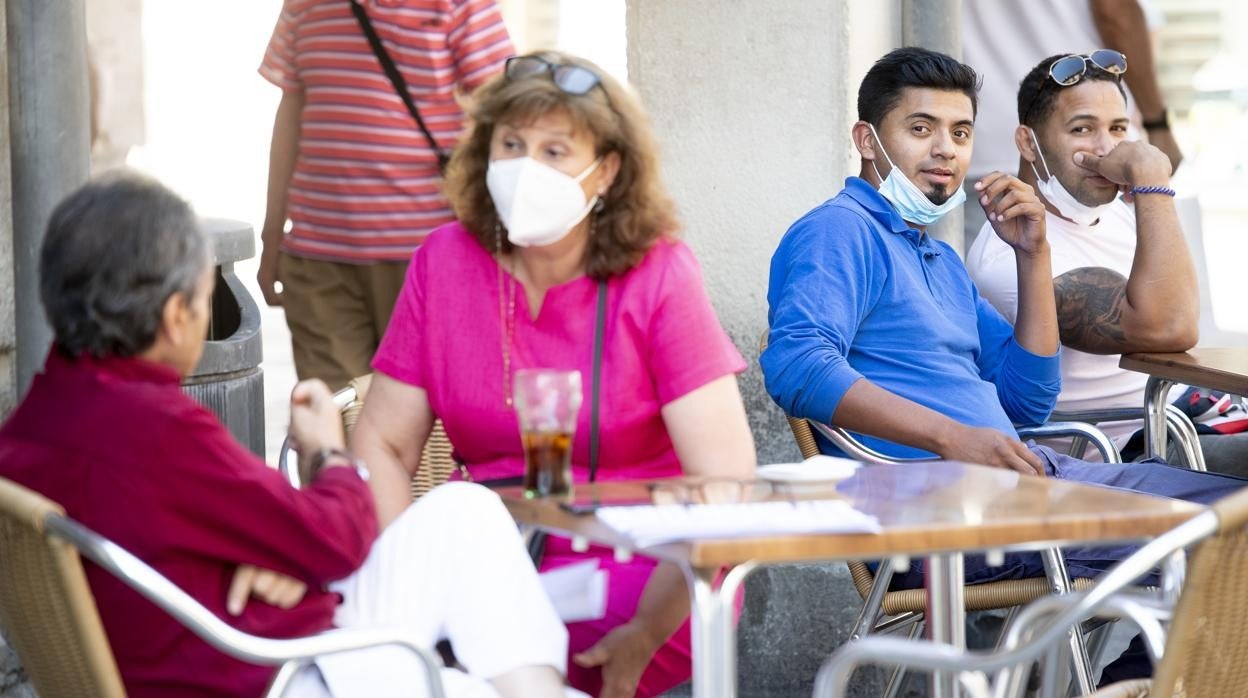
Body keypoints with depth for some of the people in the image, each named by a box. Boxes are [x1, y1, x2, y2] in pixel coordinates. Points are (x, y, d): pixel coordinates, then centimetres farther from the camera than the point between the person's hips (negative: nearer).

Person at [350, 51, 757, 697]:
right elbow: (382, 443, 3)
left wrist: (644, 636, -21)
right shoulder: (444, 262, 3)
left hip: (642, 577, -4)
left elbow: (726, 479, -13)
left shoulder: (658, 276, -7)